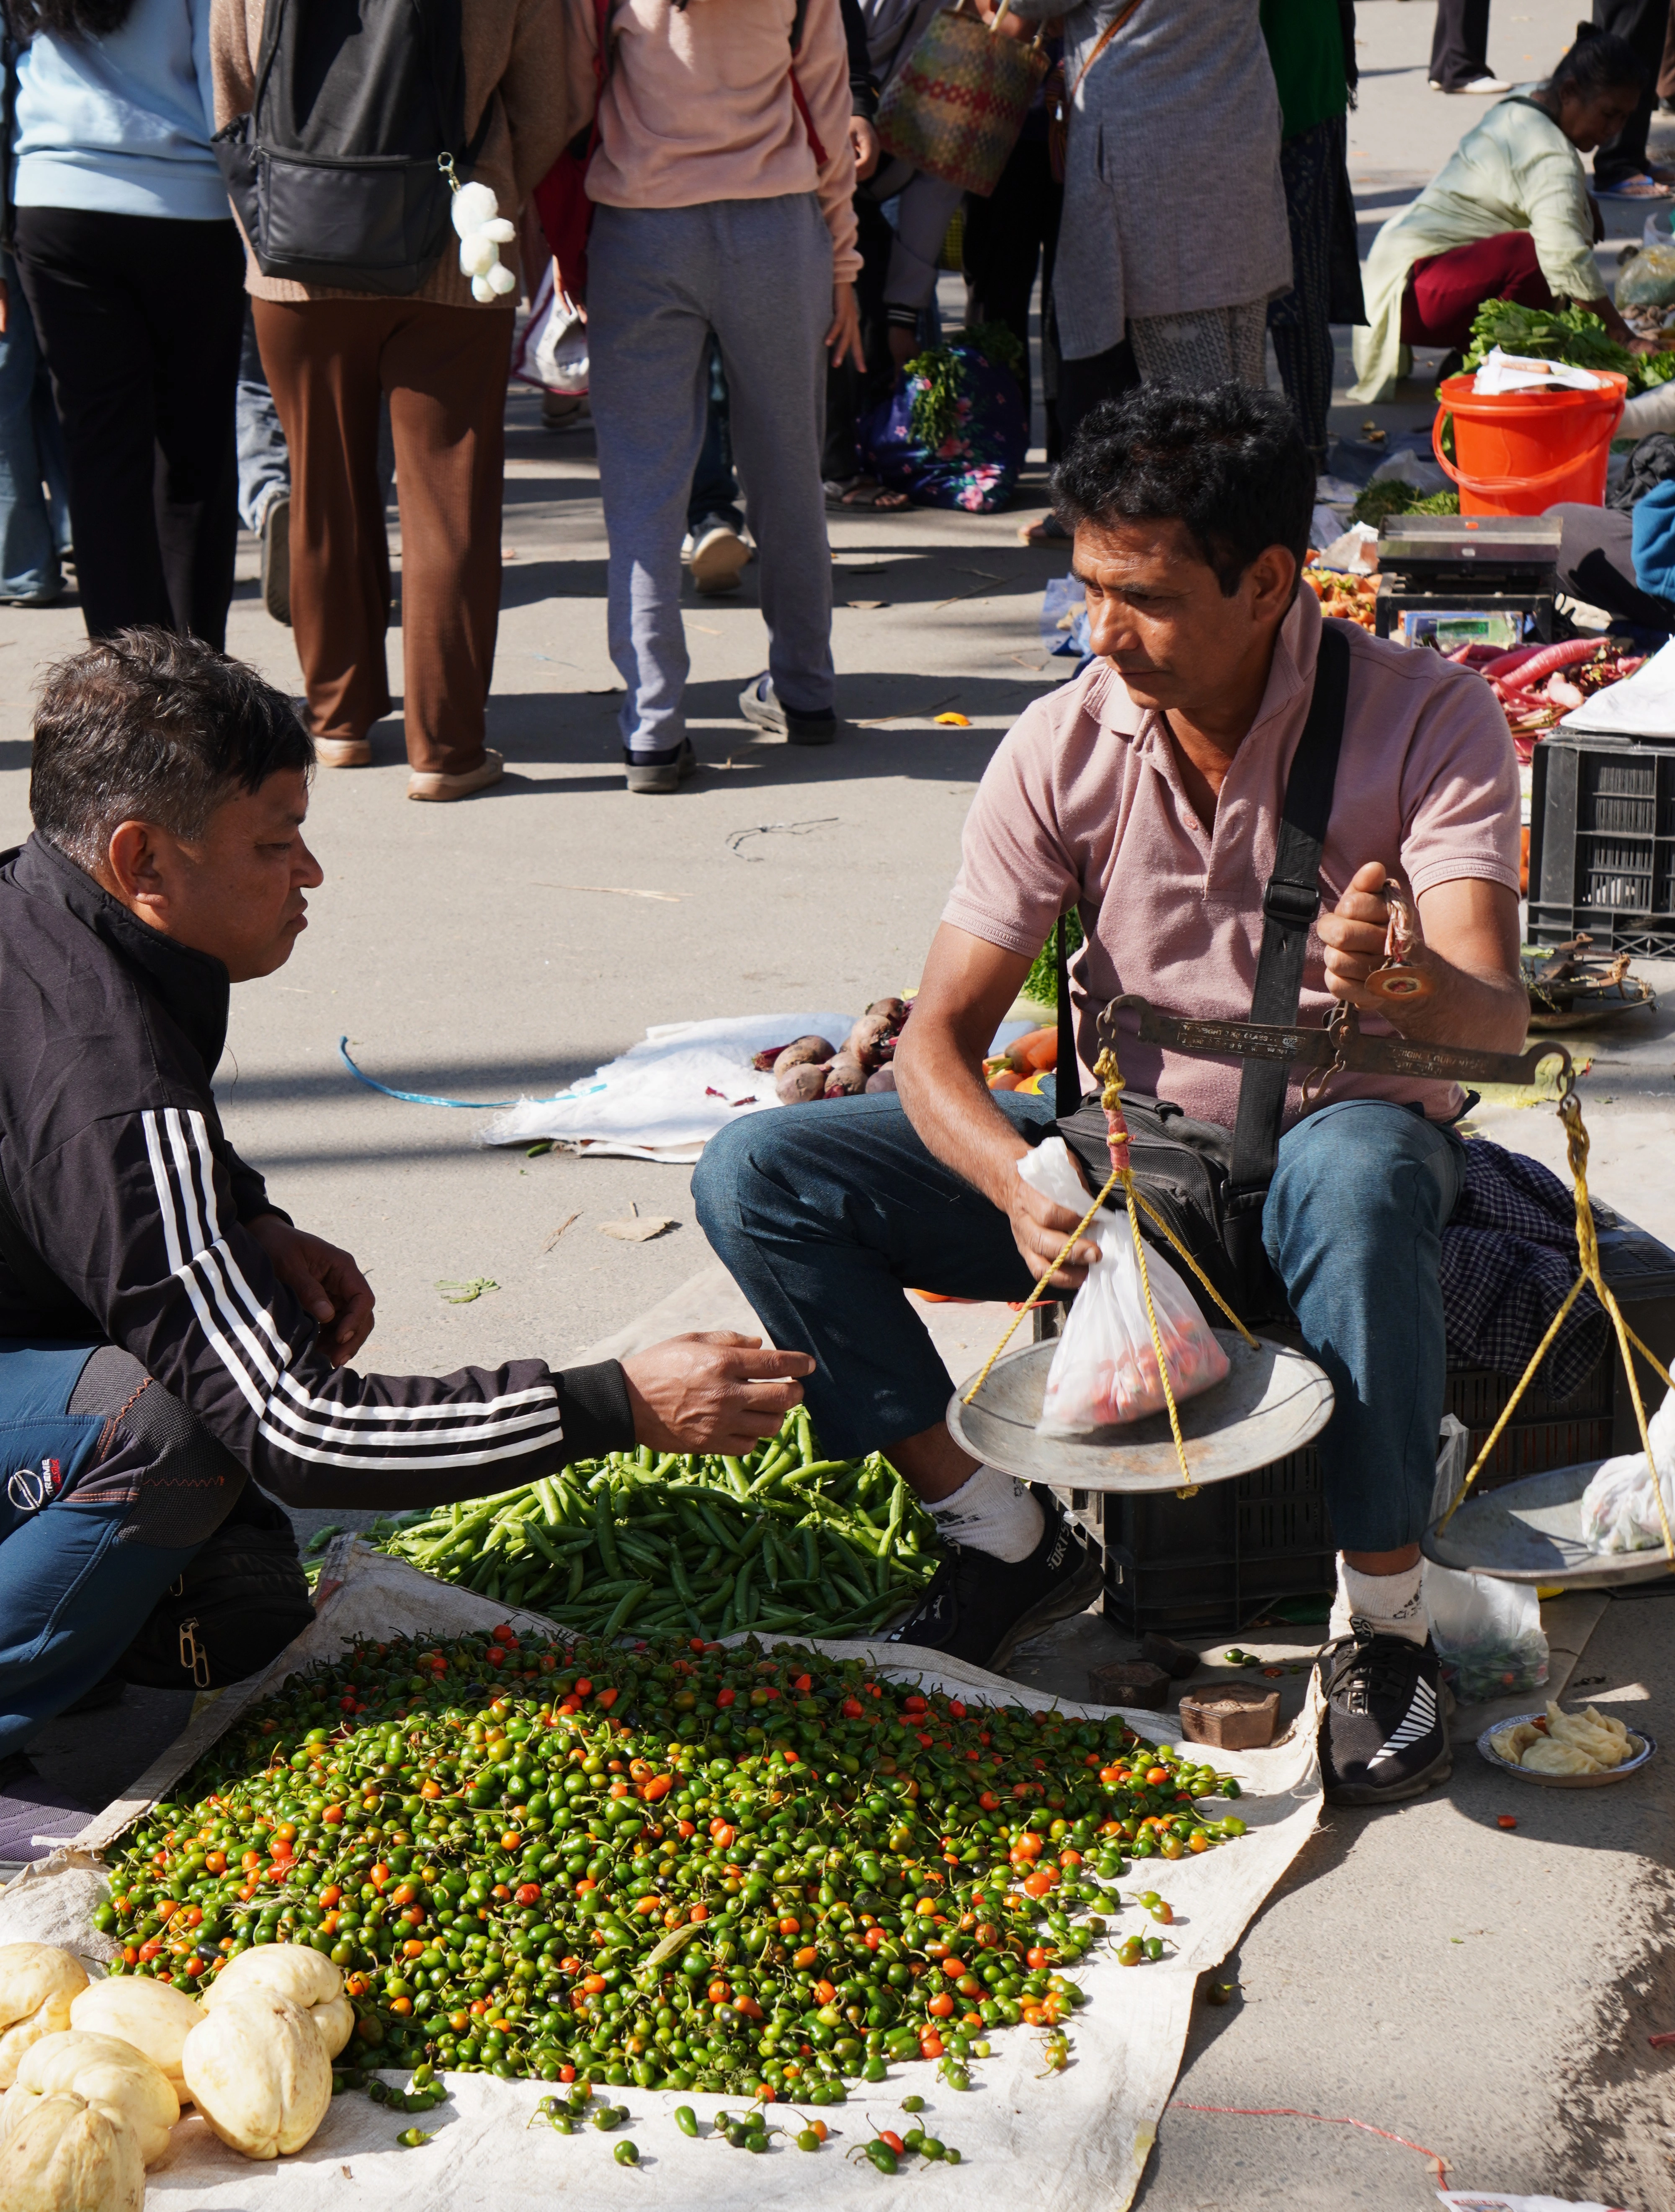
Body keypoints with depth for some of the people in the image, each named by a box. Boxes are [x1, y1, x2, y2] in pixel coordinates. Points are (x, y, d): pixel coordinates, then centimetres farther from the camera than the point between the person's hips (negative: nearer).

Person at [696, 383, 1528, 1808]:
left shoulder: (1426, 718, -16)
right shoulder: (1063, 748, -9)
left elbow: (1496, 1021, -28)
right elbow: (941, 1034, -11)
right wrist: (1022, 1188, -33)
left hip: (1335, 1144, -3)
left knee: (1357, 1172, -42)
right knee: (755, 1174, -15)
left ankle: (1388, 1617, -24)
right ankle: (1006, 1533, -9)